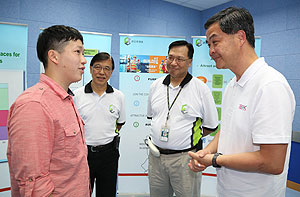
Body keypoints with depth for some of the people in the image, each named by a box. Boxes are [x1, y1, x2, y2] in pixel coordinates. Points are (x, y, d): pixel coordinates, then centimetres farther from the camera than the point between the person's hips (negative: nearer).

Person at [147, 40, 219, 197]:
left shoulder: (201, 89, -8)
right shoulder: (156, 86, 5)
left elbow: (211, 127, -2)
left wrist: (186, 138, -3)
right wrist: (160, 134, 8)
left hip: (185, 158, -4)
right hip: (156, 155, 4)